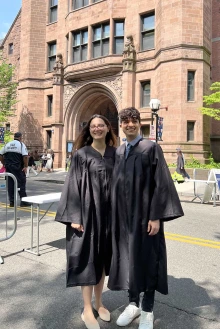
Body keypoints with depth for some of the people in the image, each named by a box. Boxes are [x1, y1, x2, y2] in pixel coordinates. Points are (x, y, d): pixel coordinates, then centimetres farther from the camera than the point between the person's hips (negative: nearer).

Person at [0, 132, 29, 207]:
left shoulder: (7, 145, 11)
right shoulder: (21, 144, -6)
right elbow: (25, 156, -16)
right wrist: (25, 167, -10)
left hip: (8, 168, 5)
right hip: (18, 168, -5)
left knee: (10, 184, 10)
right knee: (21, 183, 3)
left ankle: (11, 202, 15)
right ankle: (23, 201, 4)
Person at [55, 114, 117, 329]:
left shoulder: (114, 154, 7)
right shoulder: (81, 154, -4)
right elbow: (73, 185, -7)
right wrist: (74, 216, -13)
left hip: (108, 212, 4)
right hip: (87, 211, -4)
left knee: (103, 256, 14)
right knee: (88, 257, 2)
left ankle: (98, 303, 31)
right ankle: (87, 310, 17)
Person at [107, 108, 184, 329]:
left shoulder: (151, 148, -7)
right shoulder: (118, 152, 9)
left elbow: (161, 184, -12)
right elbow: (115, 184, 12)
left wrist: (156, 216, -17)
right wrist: (114, 215, 9)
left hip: (145, 215, -5)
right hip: (123, 215, 5)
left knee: (147, 260, 6)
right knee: (128, 258, 14)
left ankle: (147, 310, 24)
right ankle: (133, 303, 32)